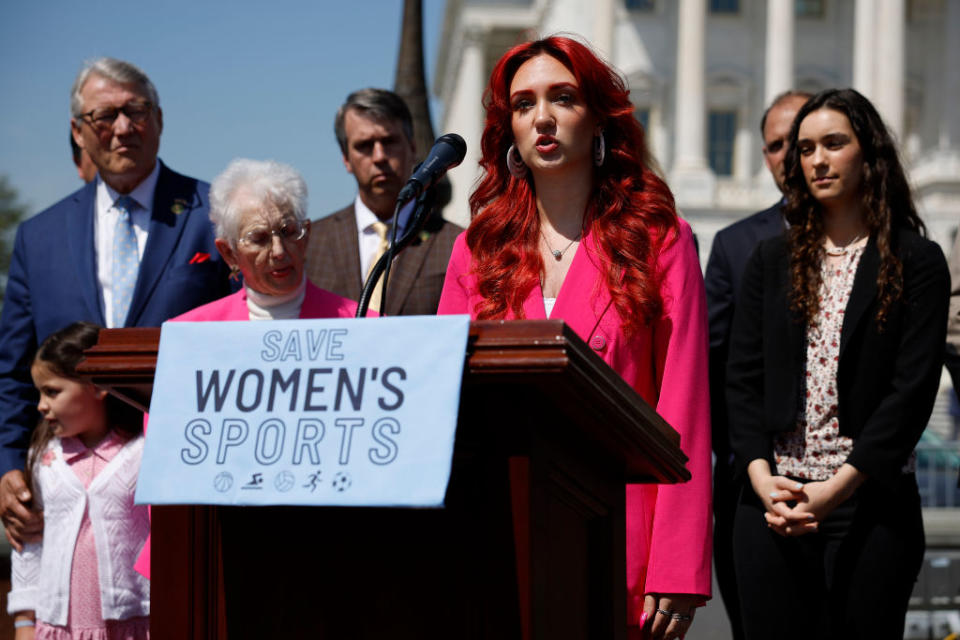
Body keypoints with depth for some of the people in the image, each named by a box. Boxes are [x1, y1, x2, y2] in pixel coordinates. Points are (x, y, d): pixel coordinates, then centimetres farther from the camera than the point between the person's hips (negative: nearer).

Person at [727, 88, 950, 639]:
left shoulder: (917, 262, 2)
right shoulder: (773, 261, 13)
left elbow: (913, 390, -6)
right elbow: (743, 377, 7)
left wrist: (836, 489, -13)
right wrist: (761, 476, -8)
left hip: (872, 503, -3)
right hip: (772, 506, 3)